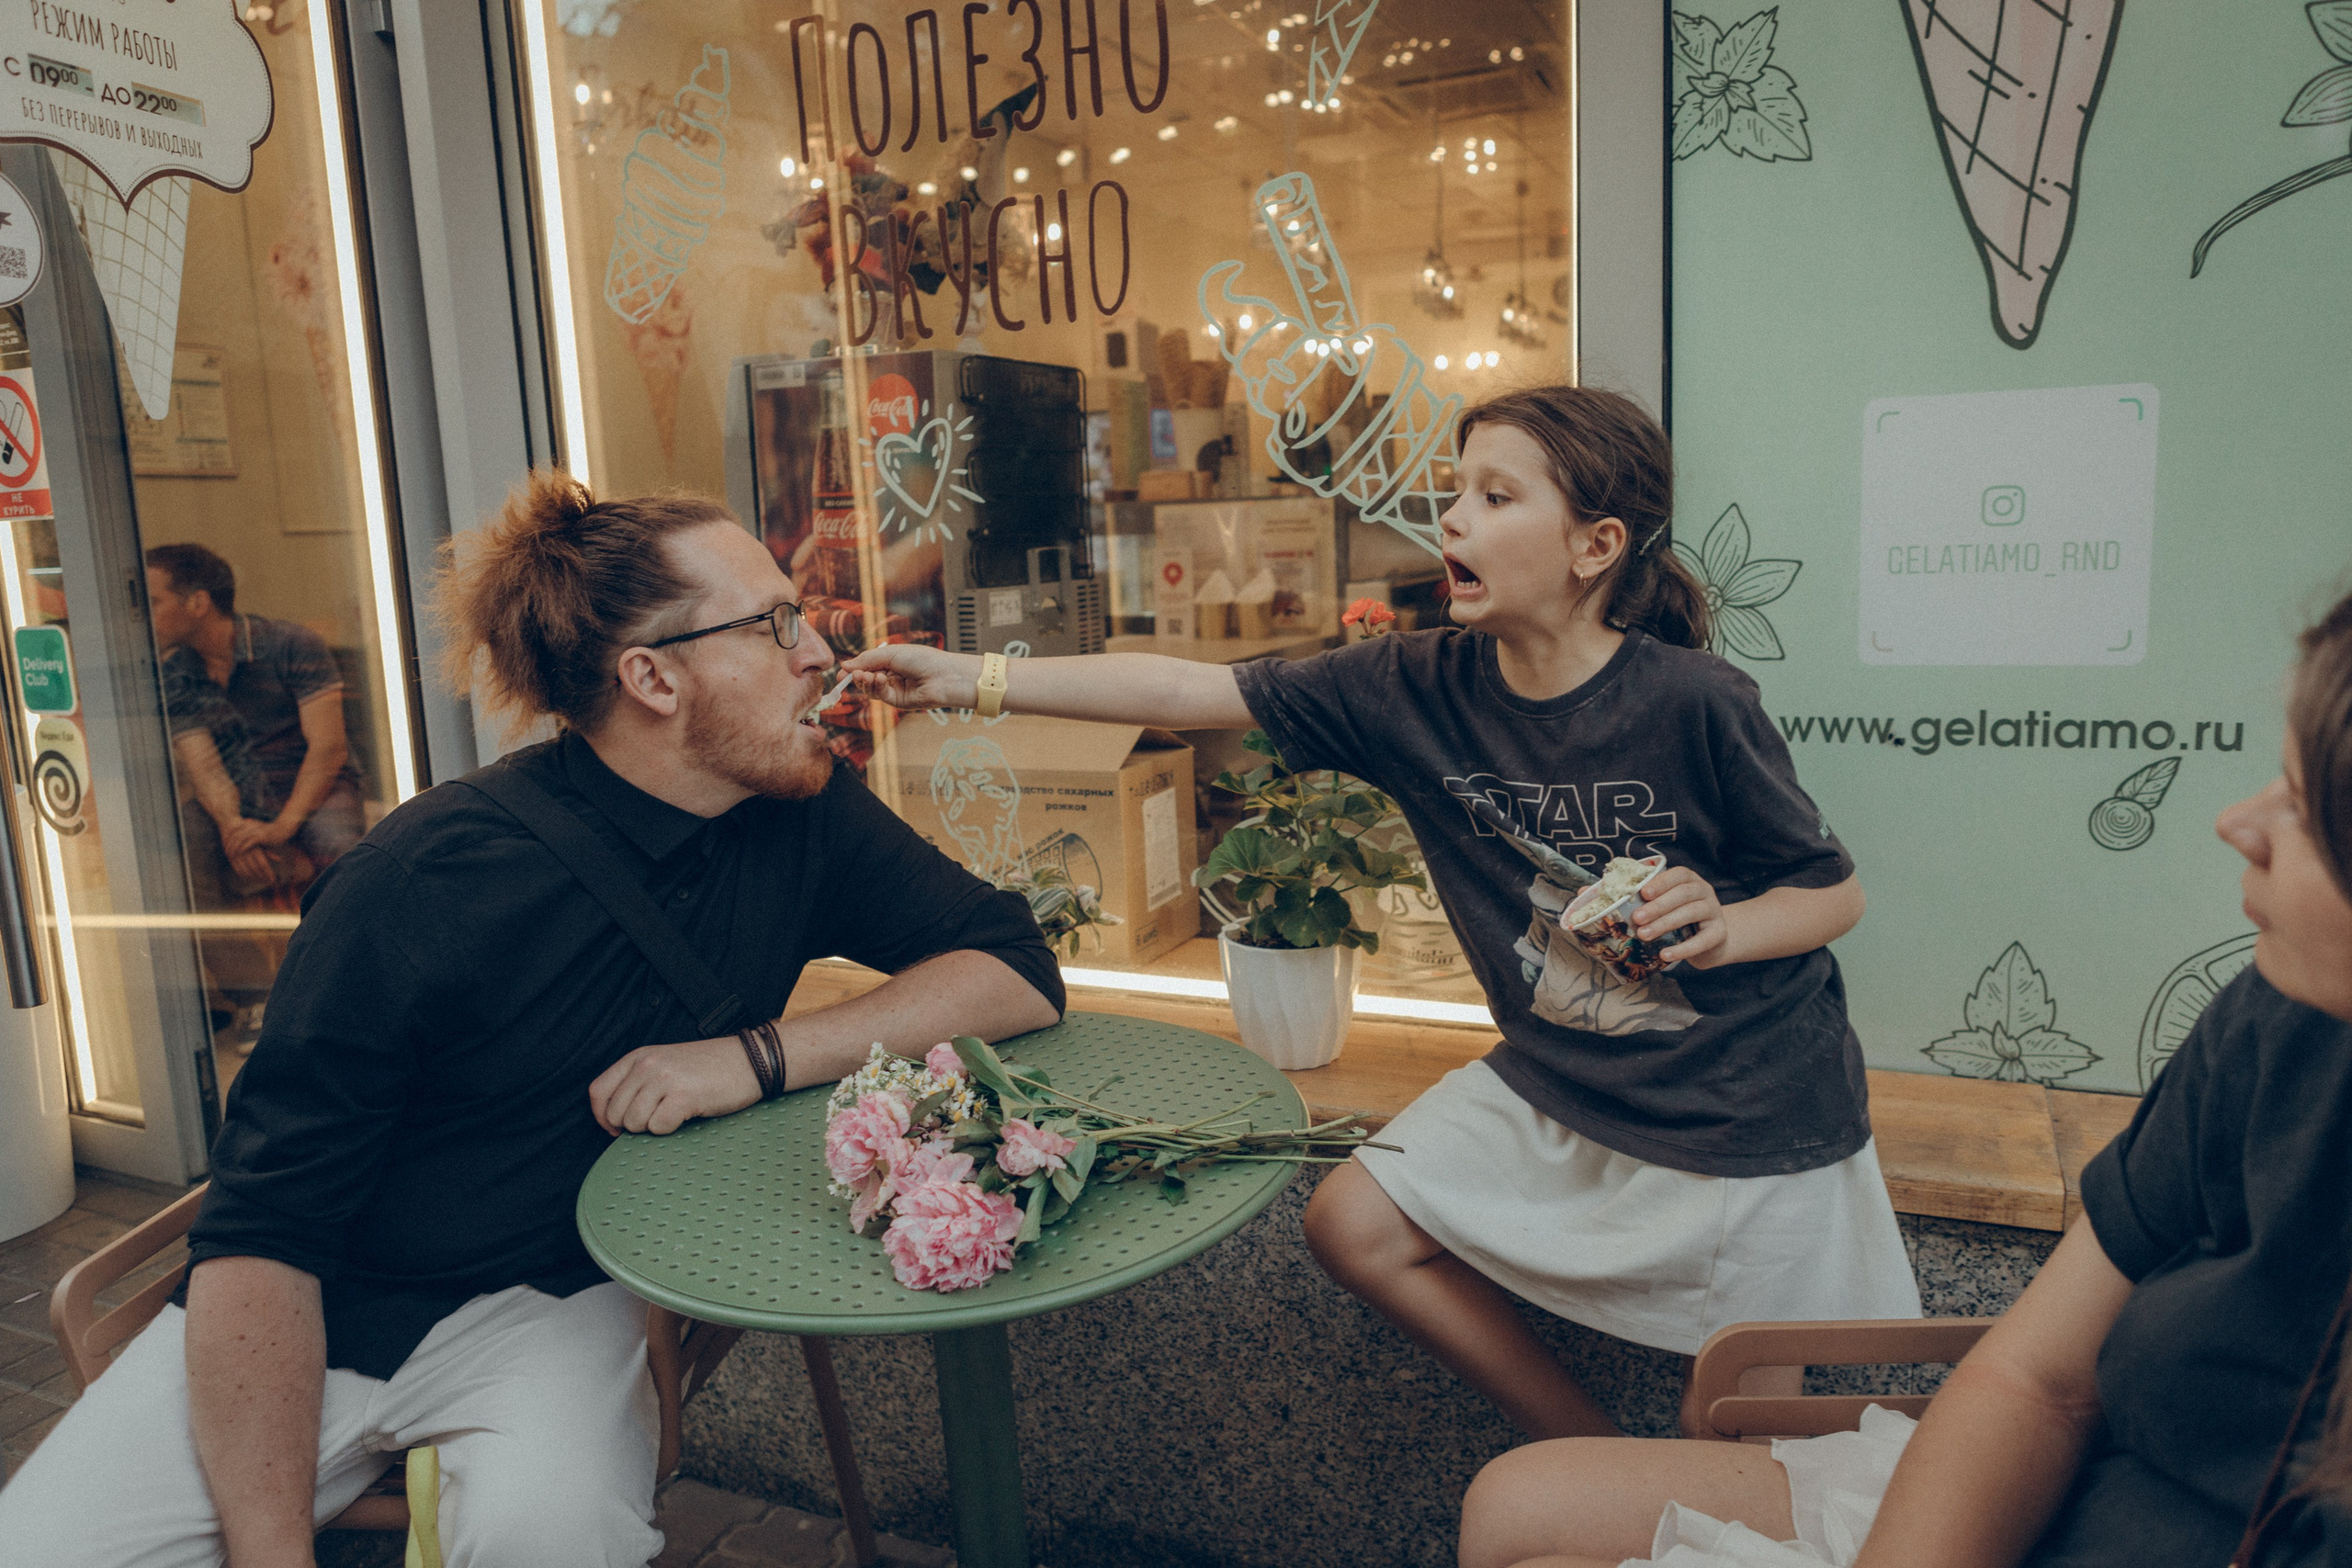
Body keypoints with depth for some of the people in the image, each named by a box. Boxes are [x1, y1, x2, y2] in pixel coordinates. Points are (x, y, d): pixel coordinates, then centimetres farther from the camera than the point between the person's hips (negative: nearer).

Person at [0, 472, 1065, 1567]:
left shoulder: (802, 817, -9)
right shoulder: (427, 874, -21)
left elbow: (1020, 970, -13)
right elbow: (263, 1228, -19)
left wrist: (760, 1056, -24)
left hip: (553, 1304, 1)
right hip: (313, 1305, -1)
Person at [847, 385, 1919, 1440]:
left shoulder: (1692, 703, -22)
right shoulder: (1422, 688, -11)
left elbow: (1835, 892, -8)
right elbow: (1189, 692, -13)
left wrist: (1724, 929, -29)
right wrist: (969, 678, -14)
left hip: (1747, 1115, -4)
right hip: (1556, 1084, 5)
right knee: (1356, 1226, 1)